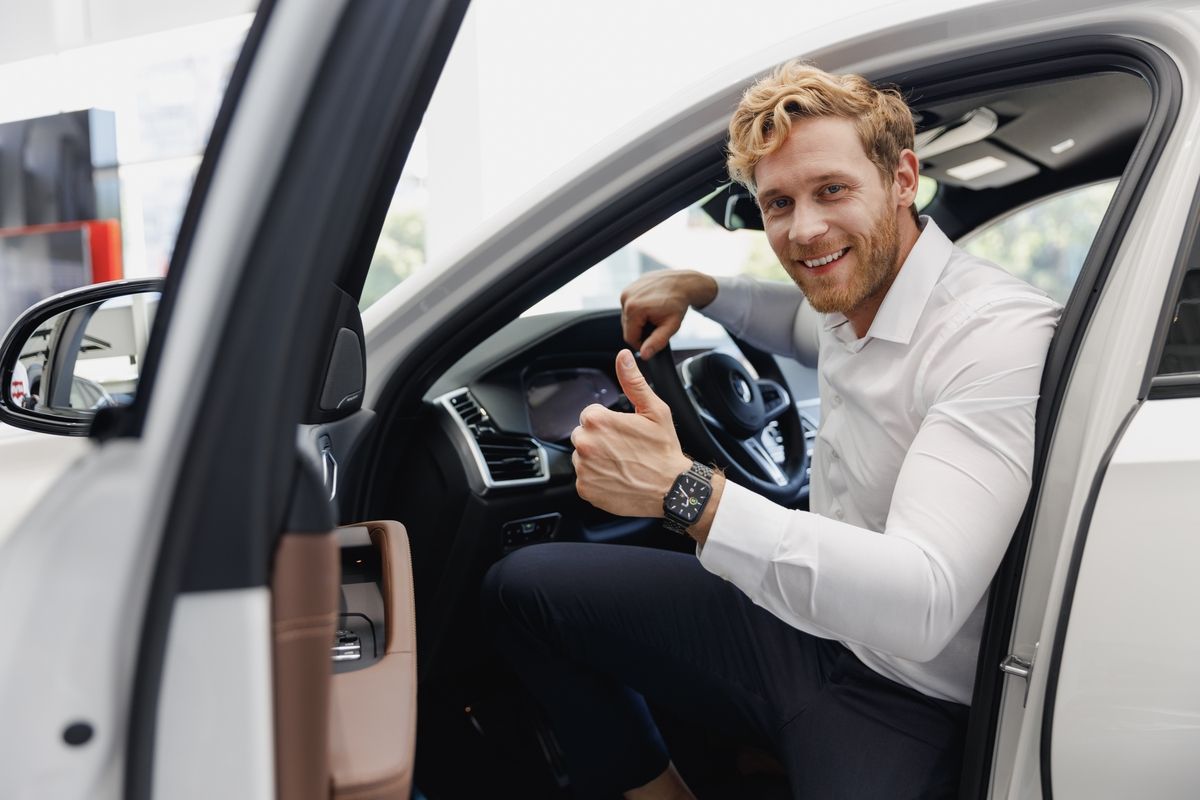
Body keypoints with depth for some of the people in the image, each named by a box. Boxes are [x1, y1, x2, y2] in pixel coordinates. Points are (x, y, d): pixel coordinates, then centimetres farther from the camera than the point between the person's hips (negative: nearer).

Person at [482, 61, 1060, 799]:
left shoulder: (999, 334, -24)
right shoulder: (854, 290, 1)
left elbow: (923, 608, -34)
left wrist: (684, 489, -40)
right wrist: (698, 288, 11)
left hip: (902, 692, -7)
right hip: (803, 616, 7)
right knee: (522, 585, 4)